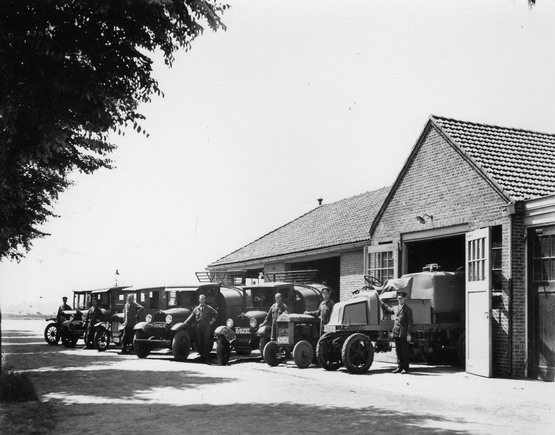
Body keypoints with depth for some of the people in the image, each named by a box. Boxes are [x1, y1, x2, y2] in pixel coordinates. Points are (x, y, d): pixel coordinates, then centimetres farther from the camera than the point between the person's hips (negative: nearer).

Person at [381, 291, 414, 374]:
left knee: (405, 352, 0)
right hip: (396, 333, 6)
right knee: (398, 351, 10)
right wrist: (381, 302, 31)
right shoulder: (396, 308, 15)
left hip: (404, 334, -6)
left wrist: (409, 334, -15)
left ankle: (405, 368, 5)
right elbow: (388, 309, 36)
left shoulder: (408, 309, -5)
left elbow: (410, 322, -9)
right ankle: (399, 367, 17)